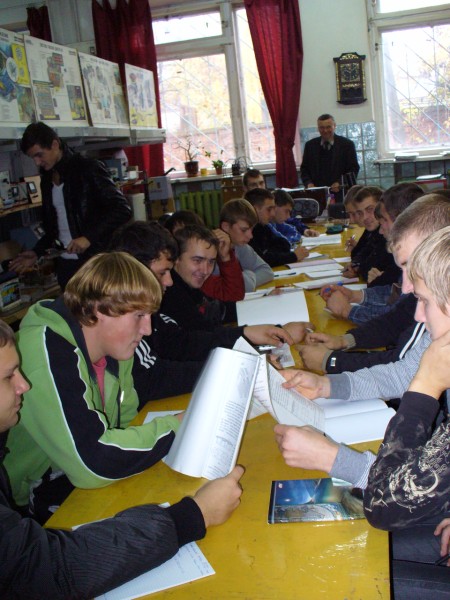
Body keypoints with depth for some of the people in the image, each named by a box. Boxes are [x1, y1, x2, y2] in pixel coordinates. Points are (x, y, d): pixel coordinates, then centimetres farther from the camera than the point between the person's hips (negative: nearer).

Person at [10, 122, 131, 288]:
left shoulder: (88, 168, -7)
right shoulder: (47, 179, 15)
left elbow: (122, 210, -12)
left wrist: (89, 237, -21)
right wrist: (37, 252, 11)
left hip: (96, 259, -6)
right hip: (65, 263, 6)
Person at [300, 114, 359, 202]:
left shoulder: (347, 144, 4)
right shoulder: (310, 145, 11)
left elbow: (354, 169, 1)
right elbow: (304, 169, 15)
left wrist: (340, 183, -14)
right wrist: (308, 183, -5)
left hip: (339, 194, -2)